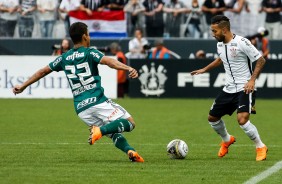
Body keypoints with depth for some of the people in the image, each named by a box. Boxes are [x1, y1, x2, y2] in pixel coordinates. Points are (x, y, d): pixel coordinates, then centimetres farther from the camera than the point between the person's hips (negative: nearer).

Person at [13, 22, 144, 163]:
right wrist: (128, 69, -31)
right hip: (98, 101, -6)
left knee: (114, 133, 15)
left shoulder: (64, 58, 16)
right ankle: (101, 130, -26)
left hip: (81, 108, 6)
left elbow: (43, 71, 23)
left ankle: (129, 151, -12)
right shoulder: (89, 53, 0)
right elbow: (108, 61, -18)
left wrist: (23, 86, 33)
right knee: (130, 123, -5)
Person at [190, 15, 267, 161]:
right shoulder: (220, 45, 5)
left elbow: (261, 60, -14)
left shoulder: (242, 43, -18)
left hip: (245, 89, -8)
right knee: (212, 118, 14)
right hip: (229, 88, 8)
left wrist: (252, 80, -22)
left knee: (242, 120, -25)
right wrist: (204, 70, 28)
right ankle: (227, 140, 42)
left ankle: (260, 147, -4)